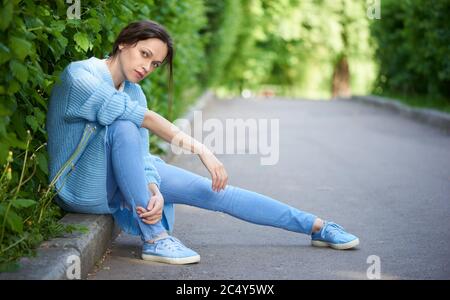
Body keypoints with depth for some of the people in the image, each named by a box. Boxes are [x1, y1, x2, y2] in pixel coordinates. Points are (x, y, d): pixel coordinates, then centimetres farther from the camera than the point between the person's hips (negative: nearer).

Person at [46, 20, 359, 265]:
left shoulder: (134, 93, 3)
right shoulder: (79, 76, -20)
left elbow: (140, 155, -7)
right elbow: (143, 118, -33)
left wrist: (154, 191, -29)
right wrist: (200, 149, -37)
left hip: (120, 181, 7)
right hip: (82, 189, -7)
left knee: (214, 191, -2)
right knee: (123, 126, -35)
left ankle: (317, 227, 8)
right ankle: (154, 238, -29)